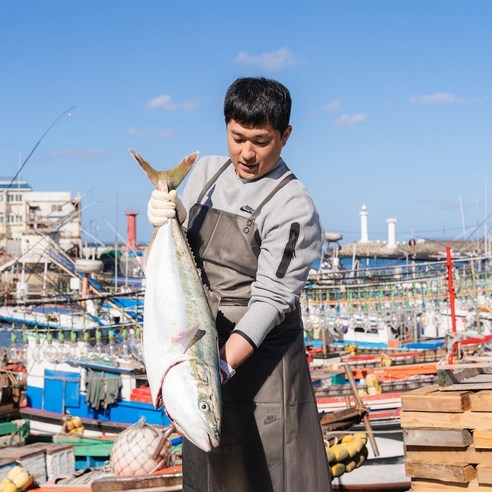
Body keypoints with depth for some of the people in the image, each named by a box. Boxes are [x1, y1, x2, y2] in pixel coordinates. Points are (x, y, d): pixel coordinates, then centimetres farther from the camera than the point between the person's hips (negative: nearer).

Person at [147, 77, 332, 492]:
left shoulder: (292, 207, -14)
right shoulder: (207, 172, 6)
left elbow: (271, 300, -20)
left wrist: (225, 364, -32)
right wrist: (165, 219, -9)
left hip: (261, 358, -6)